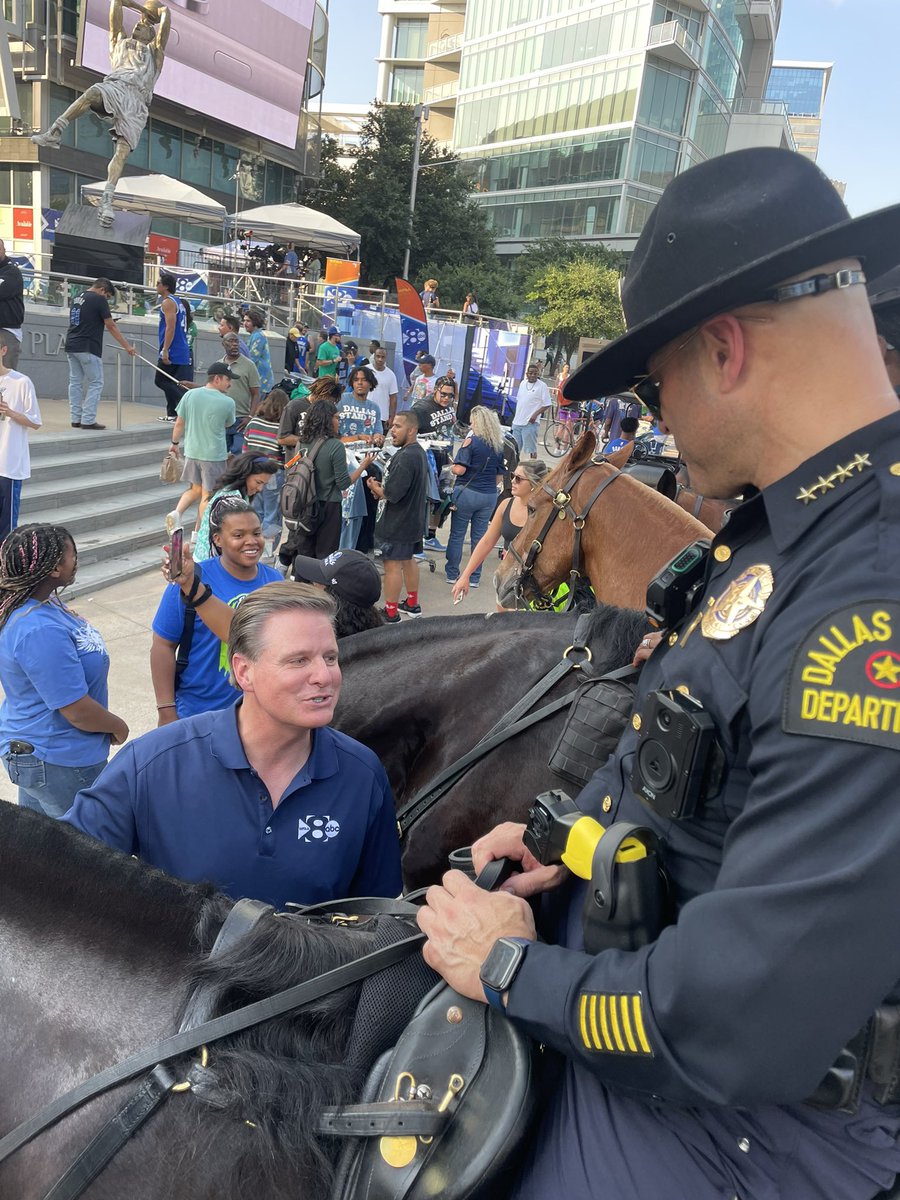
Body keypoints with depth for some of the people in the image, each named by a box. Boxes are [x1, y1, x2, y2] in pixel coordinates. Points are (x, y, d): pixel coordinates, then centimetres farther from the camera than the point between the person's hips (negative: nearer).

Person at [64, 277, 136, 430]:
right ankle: (88, 420, -6)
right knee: (96, 383, -1)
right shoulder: (99, 300, -6)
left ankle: (76, 419, 11)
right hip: (88, 348, -8)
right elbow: (111, 326, -7)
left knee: (75, 382, 10)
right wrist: (127, 346, -3)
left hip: (71, 346, 8)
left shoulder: (77, 298, 16)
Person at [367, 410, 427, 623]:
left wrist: (375, 488, -7)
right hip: (414, 518, 10)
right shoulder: (419, 452, 9)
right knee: (408, 559, 20)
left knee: (392, 564, -3)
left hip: (398, 522, -10)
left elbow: (392, 494, -27)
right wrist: (382, 488, 5)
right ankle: (412, 604, 33)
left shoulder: (405, 457, -24)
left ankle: (391, 613, 4)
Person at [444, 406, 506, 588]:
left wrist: (451, 467, 4)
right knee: (480, 536, 9)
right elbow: (499, 476, 12)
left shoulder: (471, 441, -11)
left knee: (457, 534, 7)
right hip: (489, 496, 5)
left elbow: (460, 469, -16)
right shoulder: (499, 446, 6)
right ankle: (474, 577, 14)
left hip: (466, 493, -5)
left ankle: (452, 573, 14)